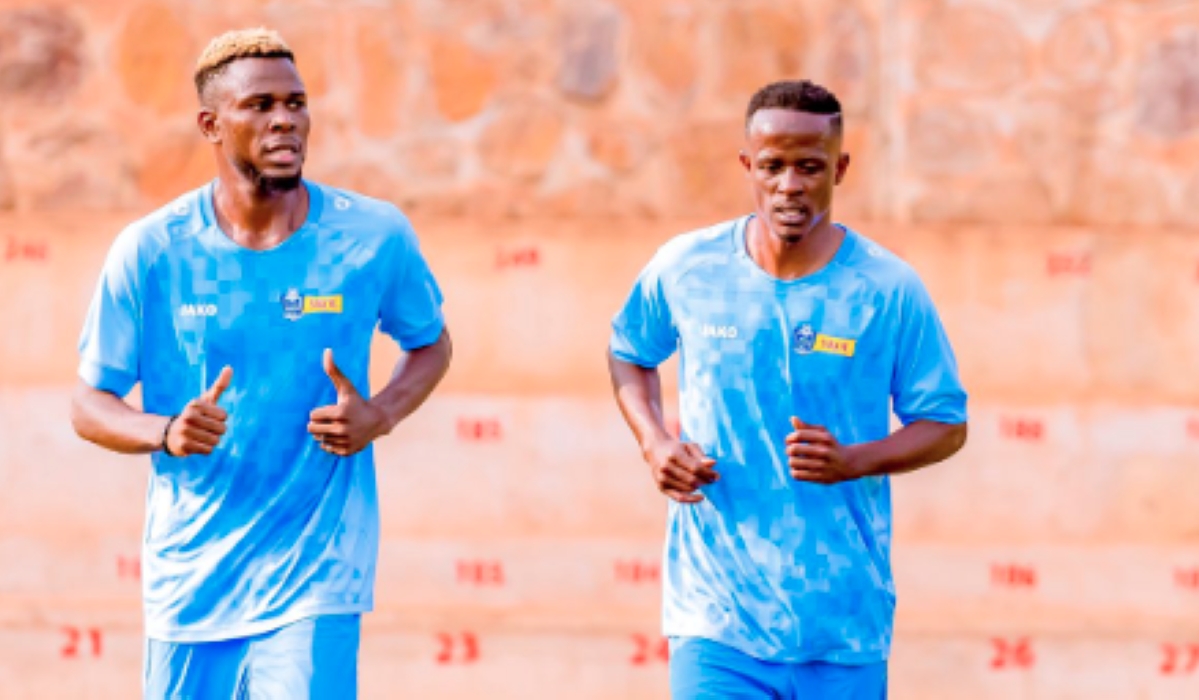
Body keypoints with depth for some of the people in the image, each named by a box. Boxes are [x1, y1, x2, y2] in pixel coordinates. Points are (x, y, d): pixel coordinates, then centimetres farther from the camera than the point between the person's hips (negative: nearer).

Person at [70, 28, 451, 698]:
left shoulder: (375, 236, -4)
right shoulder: (150, 252, -5)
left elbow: (431, 343, 14)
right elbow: (91, 405, 1)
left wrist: (380, 416, -8)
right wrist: (165, 433, -21)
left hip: (316, 583, -1)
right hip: (188, 579, 1)